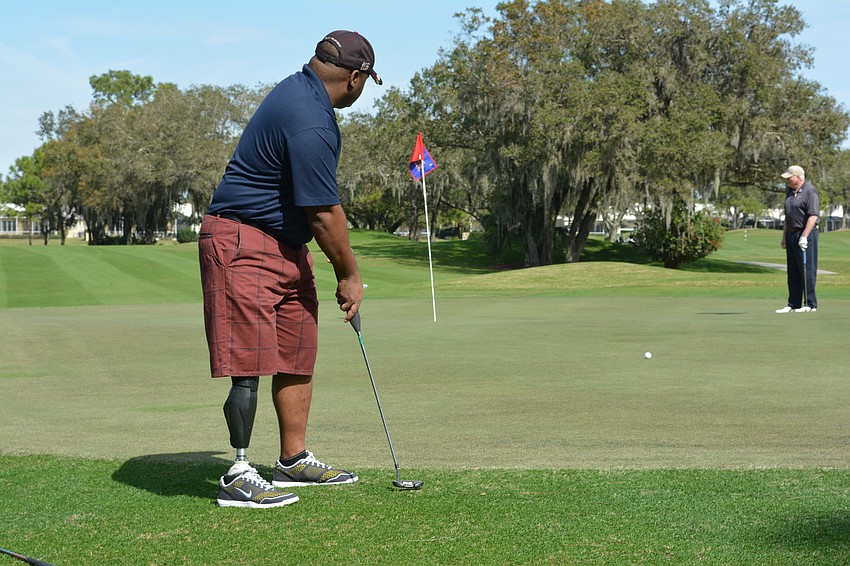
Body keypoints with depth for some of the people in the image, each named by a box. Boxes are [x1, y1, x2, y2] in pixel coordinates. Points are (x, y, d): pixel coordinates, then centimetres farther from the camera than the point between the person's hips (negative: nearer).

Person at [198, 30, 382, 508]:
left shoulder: (301, 90, 10)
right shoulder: (309, 123, -24)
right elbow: (323, 214, -18)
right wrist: (349, 276, -5)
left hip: (287, 245, 11)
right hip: (245, 243, -11)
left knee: (298, 356, 12)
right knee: (250, 362, -11)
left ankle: (294, 460, 21)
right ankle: (239, 477, -7)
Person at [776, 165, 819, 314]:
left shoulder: (809, 191, -12)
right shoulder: (790, 192, 15)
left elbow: (813, 215, -18)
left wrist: (804, 236, -23)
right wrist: (784, 236, 19)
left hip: (806, 235, -8)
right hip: (792, 234, 8)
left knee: (807, 270, -5)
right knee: (793, 272, 9)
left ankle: (810, 304, 0)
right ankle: (793, 304, 14)